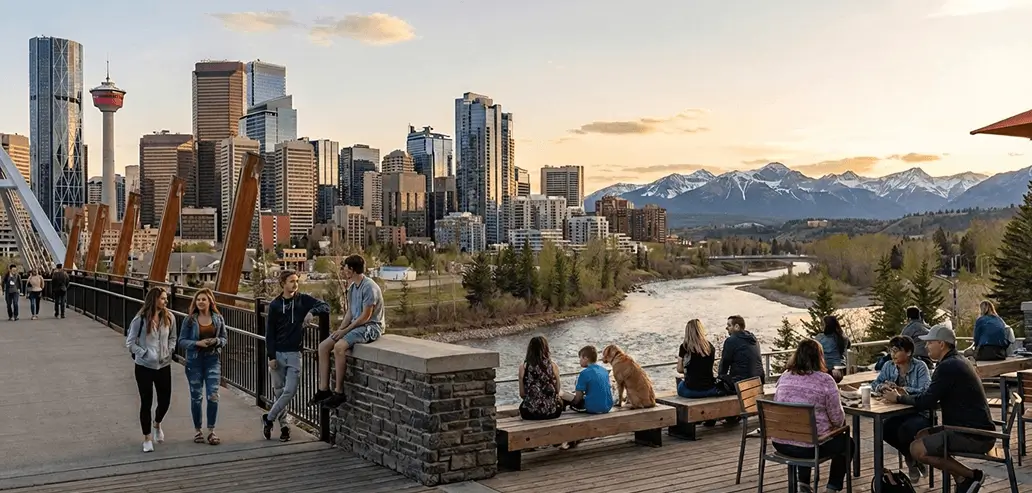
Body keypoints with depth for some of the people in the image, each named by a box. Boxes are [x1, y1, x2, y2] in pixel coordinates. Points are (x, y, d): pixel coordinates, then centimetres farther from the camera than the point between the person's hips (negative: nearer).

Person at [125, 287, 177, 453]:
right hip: (144, 367, -3)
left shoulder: (169, 317, -2)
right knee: (146, 402, 5)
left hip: (164, 366, 3)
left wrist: (169, 351, -3)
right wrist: (145, 354, -17)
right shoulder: (140, 319, -13)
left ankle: (157, 424, 43)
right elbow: (130, 342, -8)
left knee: (165, 401, 9)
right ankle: (147, 438, 21)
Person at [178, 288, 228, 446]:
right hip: (194, 361, -1)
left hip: (212, 360, 1)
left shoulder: (218, 318, 2)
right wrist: (197, 343, -18)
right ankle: (198, 431, 21)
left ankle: (211, 431, 4)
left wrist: (216, 341, -12)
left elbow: (224, 338, 10)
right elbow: (182, 341, -2)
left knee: (213, 396, -7)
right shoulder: (189, 319, -3)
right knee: (196, 397, 7)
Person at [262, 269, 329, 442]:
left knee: (290, 390, -8)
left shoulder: (303, 300, 1)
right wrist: (271, 356, -6)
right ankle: (283, 425, 18)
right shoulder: (275, 305, 1)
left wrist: (312, 311, -23)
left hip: (294, 353, 0)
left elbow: (325, 306, -4)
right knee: (279, 391, 6)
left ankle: (269, 418, 9)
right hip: (277, 353, 0)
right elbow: (269, 333, 1)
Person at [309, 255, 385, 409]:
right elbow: (350, 312, 14)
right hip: (355, 325, 9)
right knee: (323, 346, -4)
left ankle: (339, 392, -23)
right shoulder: (352, 286, 12)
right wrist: (340, 329, -1)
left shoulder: (369, 287, -18)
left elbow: (365, 316, -19)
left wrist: (345, 331, -16)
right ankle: (323, 389, -3)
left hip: (371, 326, -9)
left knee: (339, 346, -30)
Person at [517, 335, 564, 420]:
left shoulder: (523, 366, -6)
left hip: (529, 413, 0)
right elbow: (557, 391, 4)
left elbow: (522, 394, -1)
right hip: (552, 412, 0)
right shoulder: (553, 366, -6)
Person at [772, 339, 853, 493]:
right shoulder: (825, 380, -11)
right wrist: (836, 425, 17)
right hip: (811, 445, -4)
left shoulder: (784, 377, 3)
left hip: (781, 443, 5)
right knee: (847, 442, 25)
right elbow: (838, 418, -6)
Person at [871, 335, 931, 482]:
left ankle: (912, 459, 5)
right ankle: (912, 458, 4)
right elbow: (875, 383, 7)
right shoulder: (888, 366, 7)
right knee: (886, 429, -24)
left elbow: (926, 391, -21)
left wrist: (901, 389, -33)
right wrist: (881, 387, -18)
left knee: (905, 431, -32)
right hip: (898, 413, 5)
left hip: (919, 413, -4)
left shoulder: (920, 366, -8)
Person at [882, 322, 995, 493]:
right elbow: (933, 399, 18)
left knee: (917, 449, -13)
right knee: (922, 436, 17)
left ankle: (971, 475, -4)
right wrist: (906, 396, 10)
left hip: (974, 436, -10)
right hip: (978, 429, 10)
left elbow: (926, 402, -17)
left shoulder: (948, 366, -17)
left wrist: (898, 398, -2)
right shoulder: (956, 362, 14)